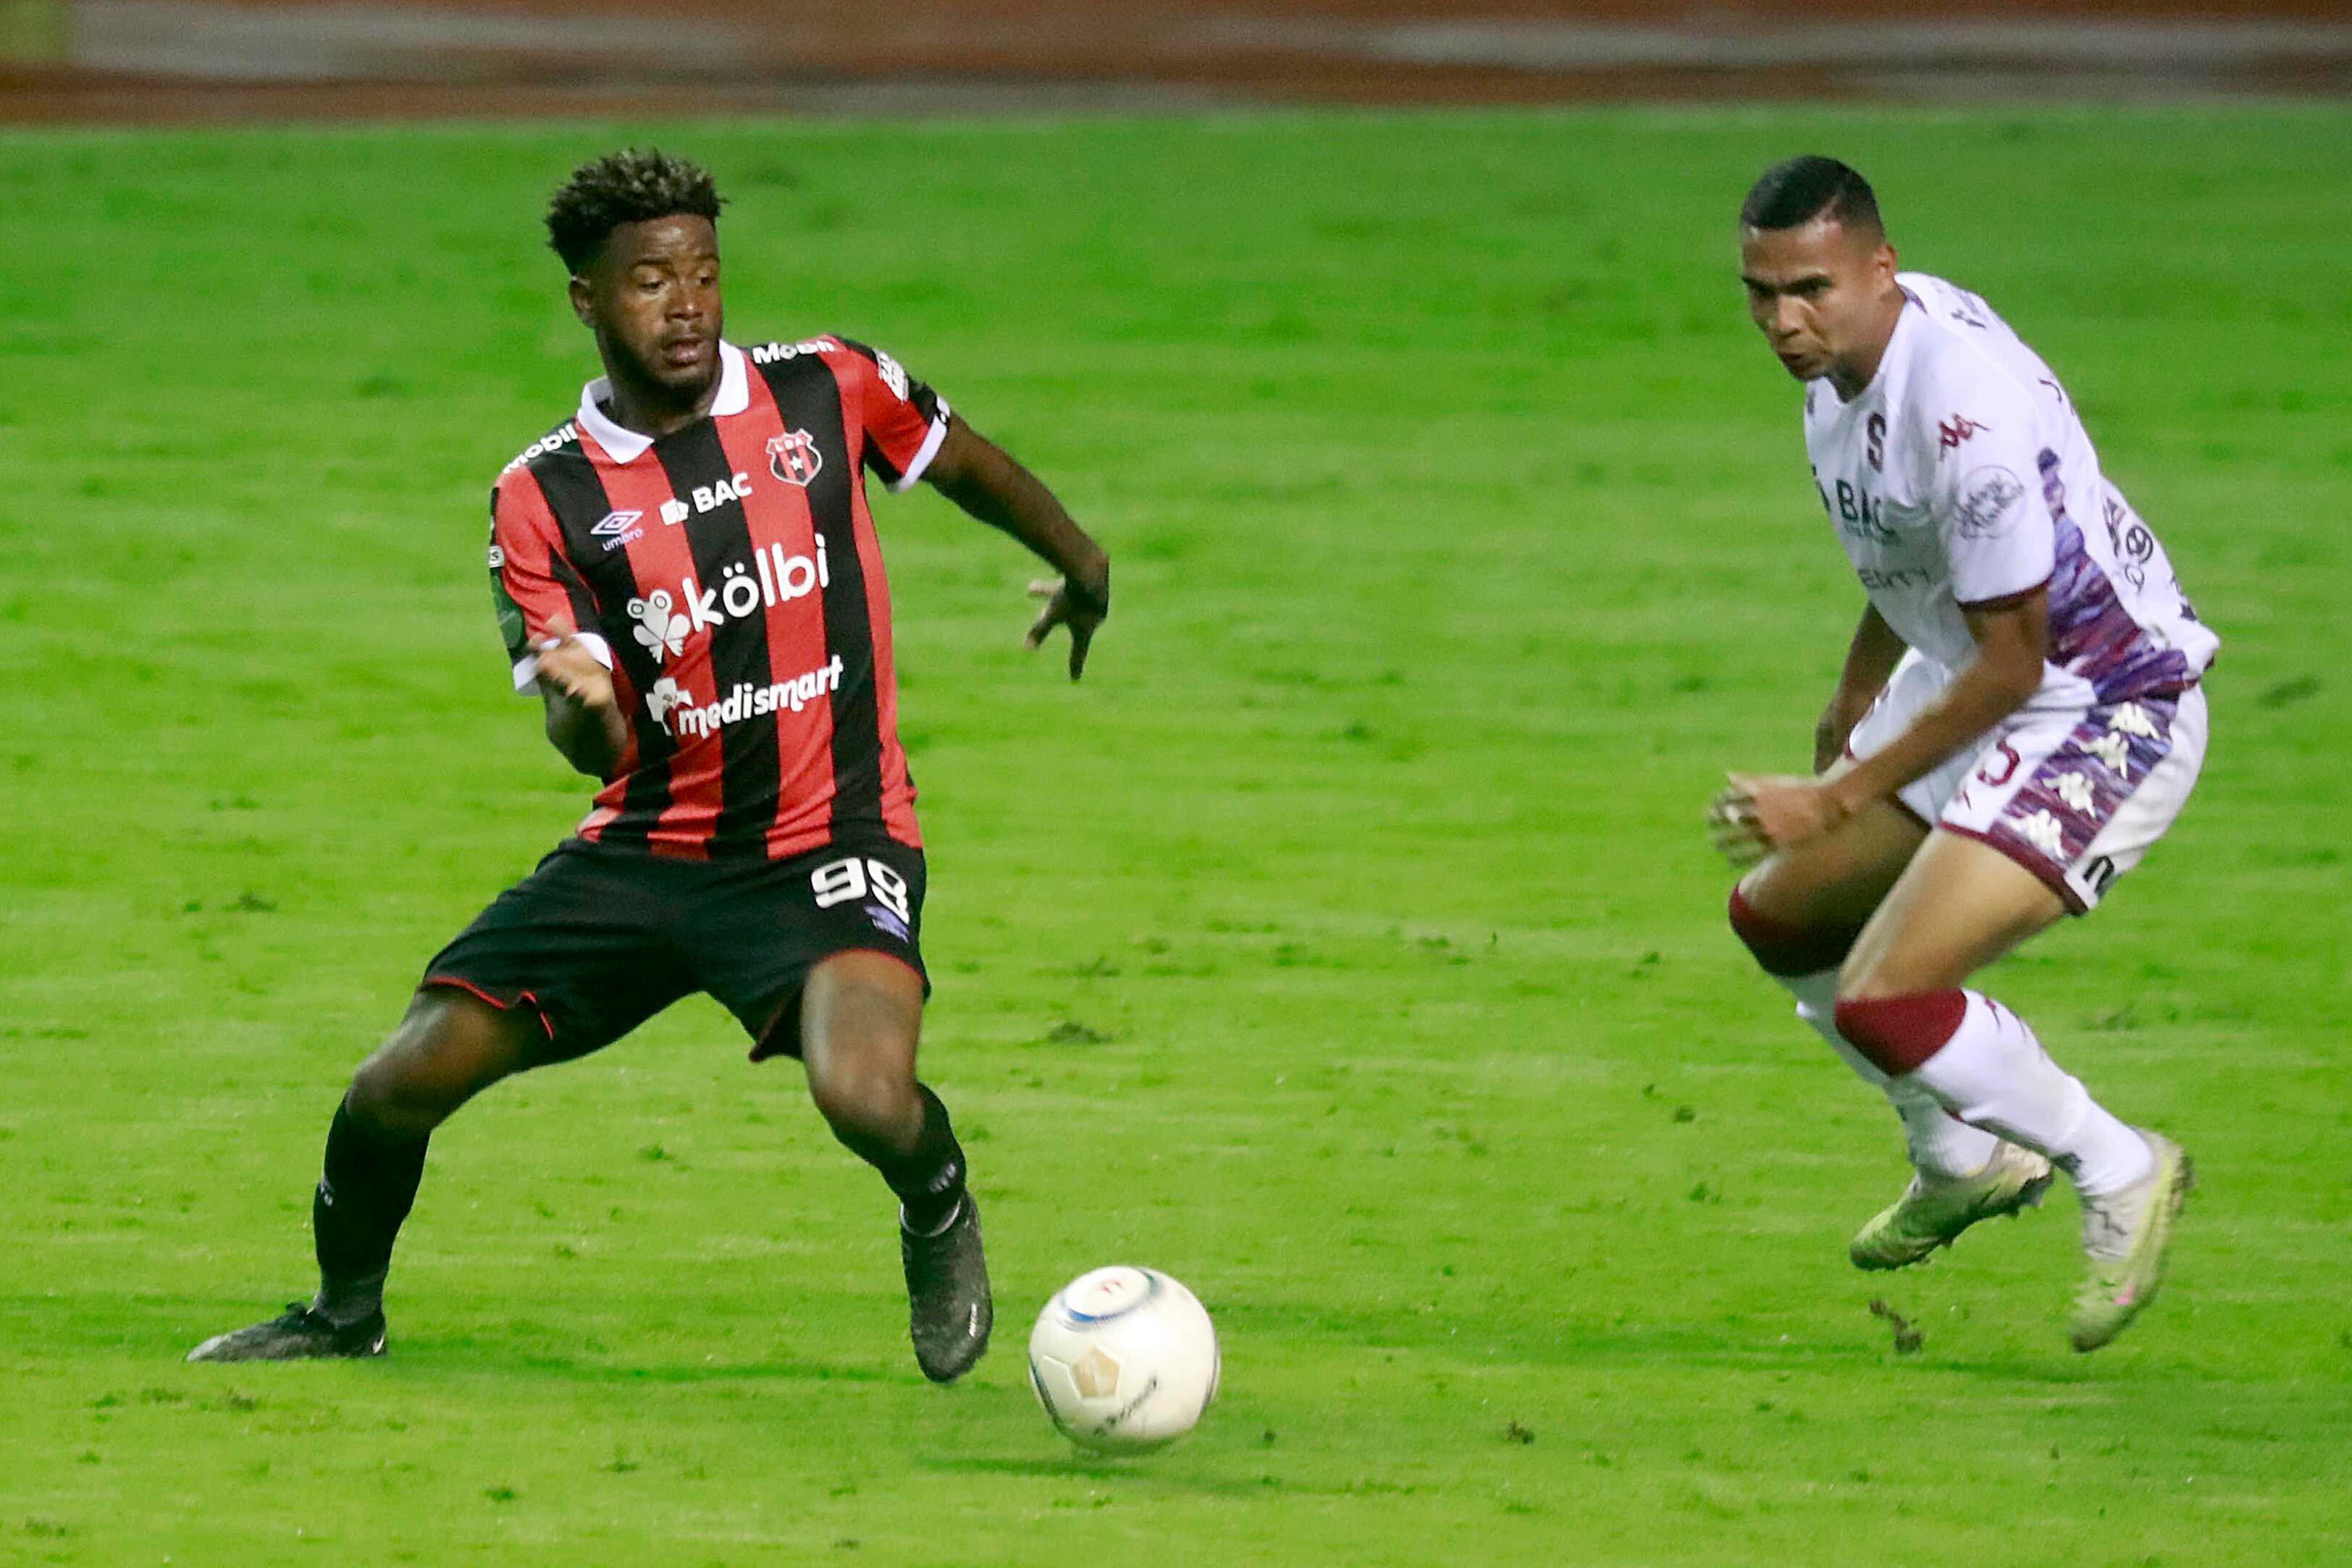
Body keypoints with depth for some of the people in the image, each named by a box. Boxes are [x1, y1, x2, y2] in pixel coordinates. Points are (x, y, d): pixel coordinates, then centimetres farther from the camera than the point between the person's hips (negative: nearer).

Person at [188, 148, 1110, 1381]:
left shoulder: (827, 390, -4)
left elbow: (960, 459, 18)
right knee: (392, 1093, -3)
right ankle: (344, 1313, 27)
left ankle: (939, 1213, 6)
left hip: (827, 844, -2)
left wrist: (1078, 560, 29)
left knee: (866, 1096, -31)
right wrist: (579, 708, -33)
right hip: (645, 853, 2)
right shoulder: (545, 497, -4)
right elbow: (599, 751, -9)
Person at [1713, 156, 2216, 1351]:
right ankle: (1964, 1162, 39)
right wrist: (1859, 690, 30)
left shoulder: (1965, 405, -32)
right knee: (1778, 917, 19)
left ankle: (2118, 1174, 5)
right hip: (1965, 678, 10)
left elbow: (2011, 662, -25)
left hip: (2105, 714, -10)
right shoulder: (1839, 357, -3)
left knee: (1884, 1004, -18)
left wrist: (1840, 801, -20)